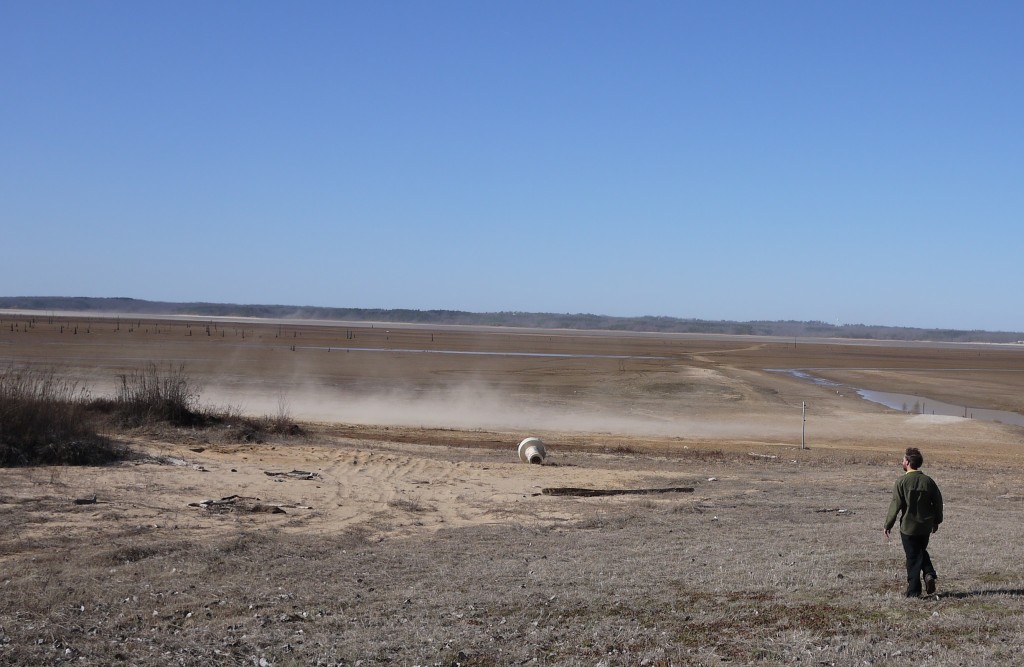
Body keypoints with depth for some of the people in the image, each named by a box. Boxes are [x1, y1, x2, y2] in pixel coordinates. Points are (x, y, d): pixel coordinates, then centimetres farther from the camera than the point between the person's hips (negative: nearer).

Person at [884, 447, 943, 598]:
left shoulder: (902, 481, -13)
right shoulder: (928, 481, 0)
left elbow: (895, 505, -13)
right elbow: (938, 502, 7)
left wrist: (888, 525, -5)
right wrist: (936, 521, 21)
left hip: (908, 526, -4)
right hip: (926, 526, 4)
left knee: (913, 558, 4)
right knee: (922, 551, 25)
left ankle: (913, 591, 6)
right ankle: (929, 573, 0)